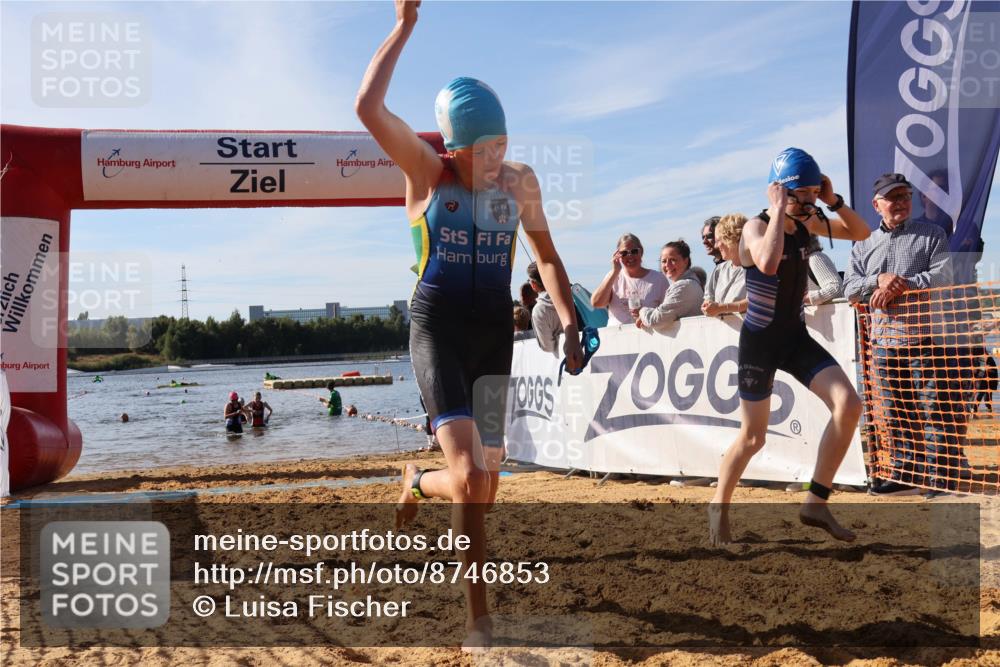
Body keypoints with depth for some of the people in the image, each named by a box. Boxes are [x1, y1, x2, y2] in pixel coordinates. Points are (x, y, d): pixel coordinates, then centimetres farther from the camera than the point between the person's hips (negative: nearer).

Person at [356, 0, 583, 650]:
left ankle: (417, 483, 44)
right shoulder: (427, 171, -7)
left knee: (482, 488, 8)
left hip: (497, 332, 4)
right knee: (472, 478, -18)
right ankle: (480, 620, 3)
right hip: (439, 328, -4)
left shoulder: (520, 181, 5)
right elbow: (368, 107, -22)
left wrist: (569, 320, 4)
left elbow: (546, 253, 17)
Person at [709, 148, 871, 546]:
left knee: (849, 405, -11)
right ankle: (718, 507, 24)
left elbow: (860, 233, 12)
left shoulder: (805, 224, 4)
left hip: (796, 337, 6)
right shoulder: (755, 228, -16)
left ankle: (815, 503, -2)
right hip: (760, 340, -6)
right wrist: (779, 210, -29)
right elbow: (768, 263, -39)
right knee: (753, 437, 0)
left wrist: (833, 201, -3)